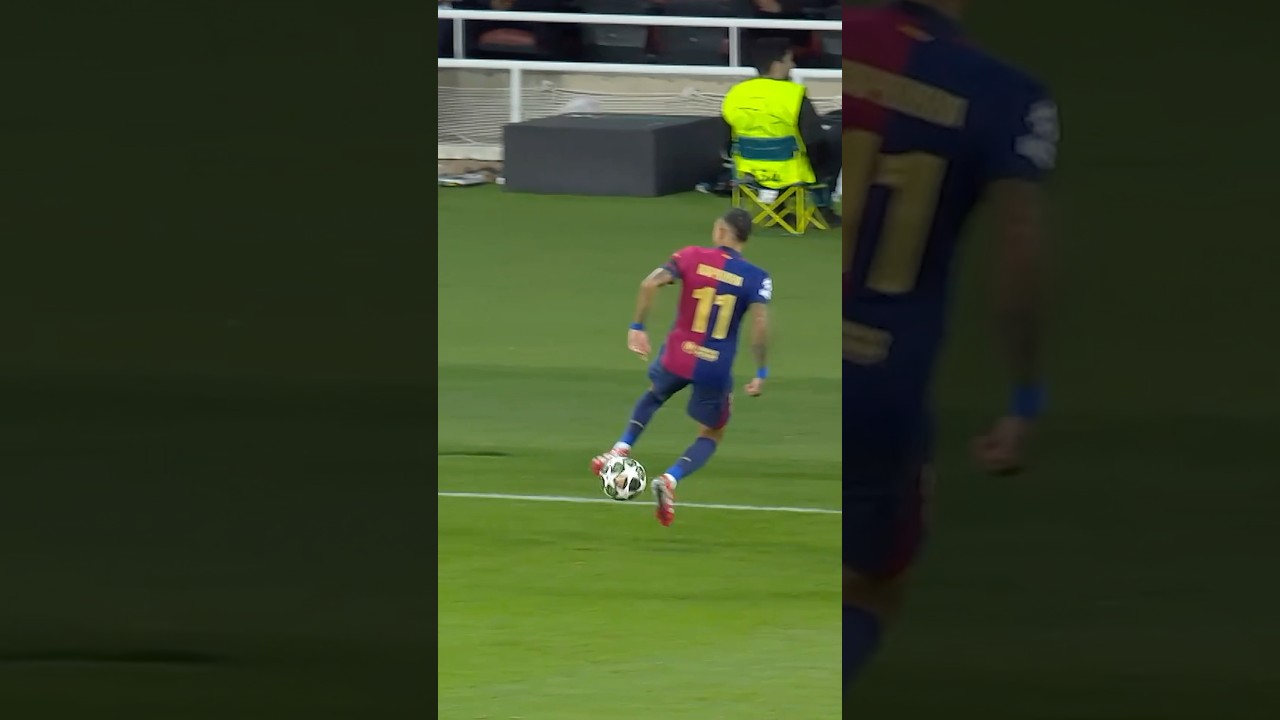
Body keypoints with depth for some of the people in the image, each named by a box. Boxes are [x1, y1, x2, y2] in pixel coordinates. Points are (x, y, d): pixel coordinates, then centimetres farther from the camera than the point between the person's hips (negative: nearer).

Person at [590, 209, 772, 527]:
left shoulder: (692, 257, -2)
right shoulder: (756, 277, -6)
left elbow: (650, 283, -13)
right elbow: (760, 322, -17)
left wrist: (637, 327, -4)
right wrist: (761, 373, -10)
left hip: (677, 357, 2)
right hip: (716, 369, -2)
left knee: (655, 394, 37)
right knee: (711, 436, 18)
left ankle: (622, 448, 23)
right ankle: (670, 479, -7)